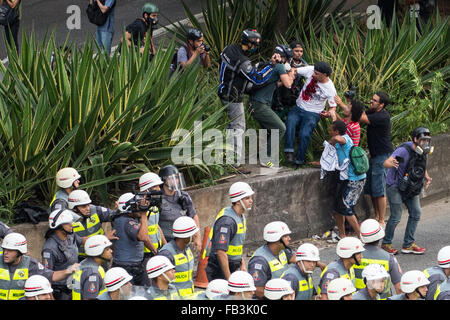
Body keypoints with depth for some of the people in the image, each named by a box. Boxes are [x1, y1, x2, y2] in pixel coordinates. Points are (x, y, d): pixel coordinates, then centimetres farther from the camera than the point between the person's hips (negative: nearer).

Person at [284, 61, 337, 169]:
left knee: (304, 135, -23)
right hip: (298, 108, 3)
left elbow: (333, 106, -7)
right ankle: (289, 151, -30)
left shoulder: (330, 89, -15)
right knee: (290, 121, -28)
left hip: (313, 114, -3)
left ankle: (299, 160, -7)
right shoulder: (310, 70, -10)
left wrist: (329, 113, -29)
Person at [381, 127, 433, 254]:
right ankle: (386, 243, 10)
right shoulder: (404, 150, -26)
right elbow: (386, 162, -33)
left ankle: (408, 244, 13)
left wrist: (427, 177, -1)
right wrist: (392, 164, -57)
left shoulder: (423, 151, -2)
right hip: (395, 186, -8)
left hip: (410, 187, 8)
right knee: (396, 216, -8)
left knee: (416, 213, 4)